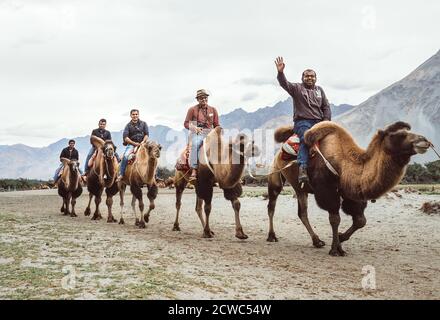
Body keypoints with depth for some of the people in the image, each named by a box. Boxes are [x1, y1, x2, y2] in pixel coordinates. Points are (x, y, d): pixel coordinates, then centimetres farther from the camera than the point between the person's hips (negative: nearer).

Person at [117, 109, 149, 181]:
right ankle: (121, 174, -18)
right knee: (125, 156, -26)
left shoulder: (143, 123, 9)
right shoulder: (128, 125, 4)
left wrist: (142, 142, -12)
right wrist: (134, 143, -12)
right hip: (131, 144, -1)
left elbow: (147, 134, 4)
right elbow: (125, 137, -5)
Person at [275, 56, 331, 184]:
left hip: (319, 122, 5)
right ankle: (302, 169, -40)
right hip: (302, 122, -5)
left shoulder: (319, 90, 22)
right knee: (306, 139, -32)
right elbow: (284, 84, -9)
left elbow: (326, 107, 20)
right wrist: (280, 72, -29)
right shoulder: (297, 88, 9)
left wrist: (326, 121, 4)